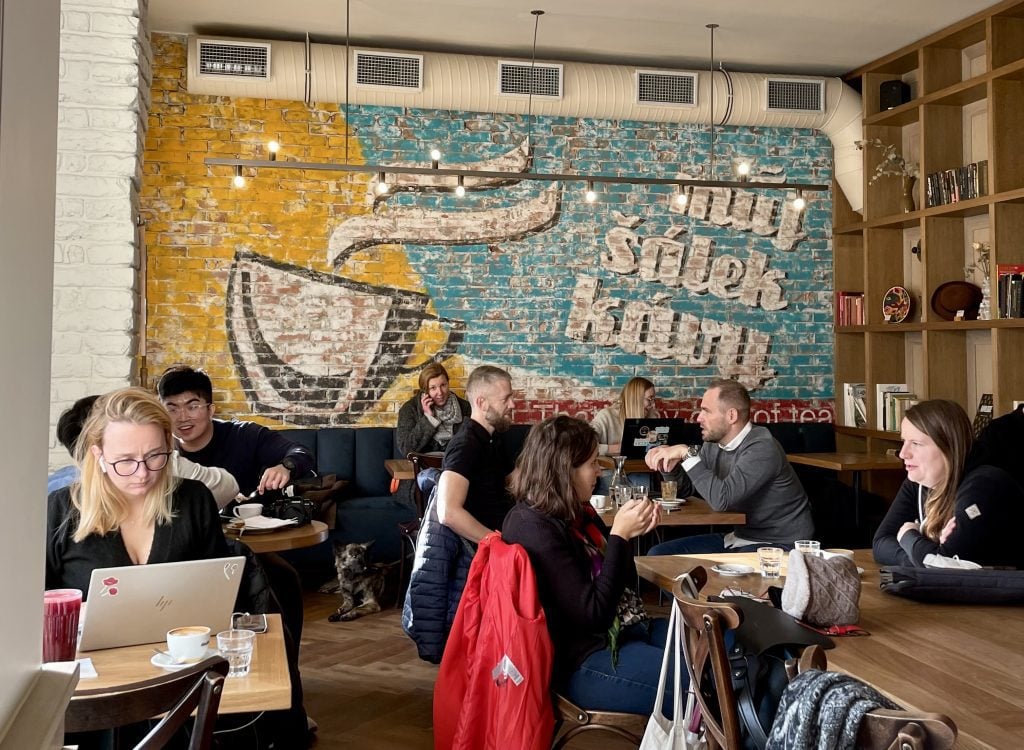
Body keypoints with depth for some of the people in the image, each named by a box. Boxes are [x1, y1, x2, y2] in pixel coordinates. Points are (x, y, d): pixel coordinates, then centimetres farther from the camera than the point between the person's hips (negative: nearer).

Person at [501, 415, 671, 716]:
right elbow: (593, 614, -23)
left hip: (626, 629, 9)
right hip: (583, 661, -9)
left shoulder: (575, 511, 4)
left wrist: (629, 531, -5)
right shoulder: (535, 529, -22)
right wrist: (619, 536, -21)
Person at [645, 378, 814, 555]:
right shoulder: (714, 444, 3)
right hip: (739, 538, 8)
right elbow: (684, 489, 13)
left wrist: (688, 453, -26)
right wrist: (669, 465, -8)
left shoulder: (762, 448, -22)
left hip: (780, 544, -8)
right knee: (658, 554, 0)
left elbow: (720, 499, -32)